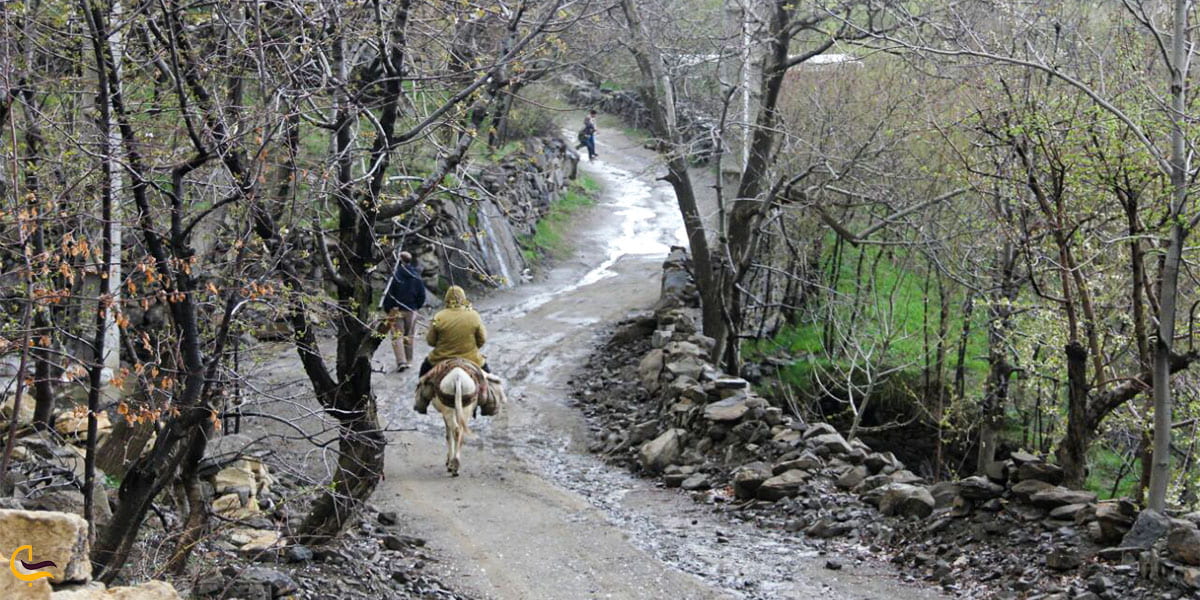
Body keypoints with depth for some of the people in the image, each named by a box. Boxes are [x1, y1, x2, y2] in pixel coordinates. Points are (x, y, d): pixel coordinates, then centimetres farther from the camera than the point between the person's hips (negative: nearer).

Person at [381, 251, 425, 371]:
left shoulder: (396, 276, -14)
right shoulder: (416, 277, -1)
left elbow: (389, 294, -12)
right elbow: (422, 295, 5)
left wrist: (387, 309, 0)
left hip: (397, 310, -4)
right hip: (411, 310, 4)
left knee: (397, 336, -2)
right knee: (409, 336, 16)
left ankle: (401, 361, -15)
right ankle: (408, 360, 24)